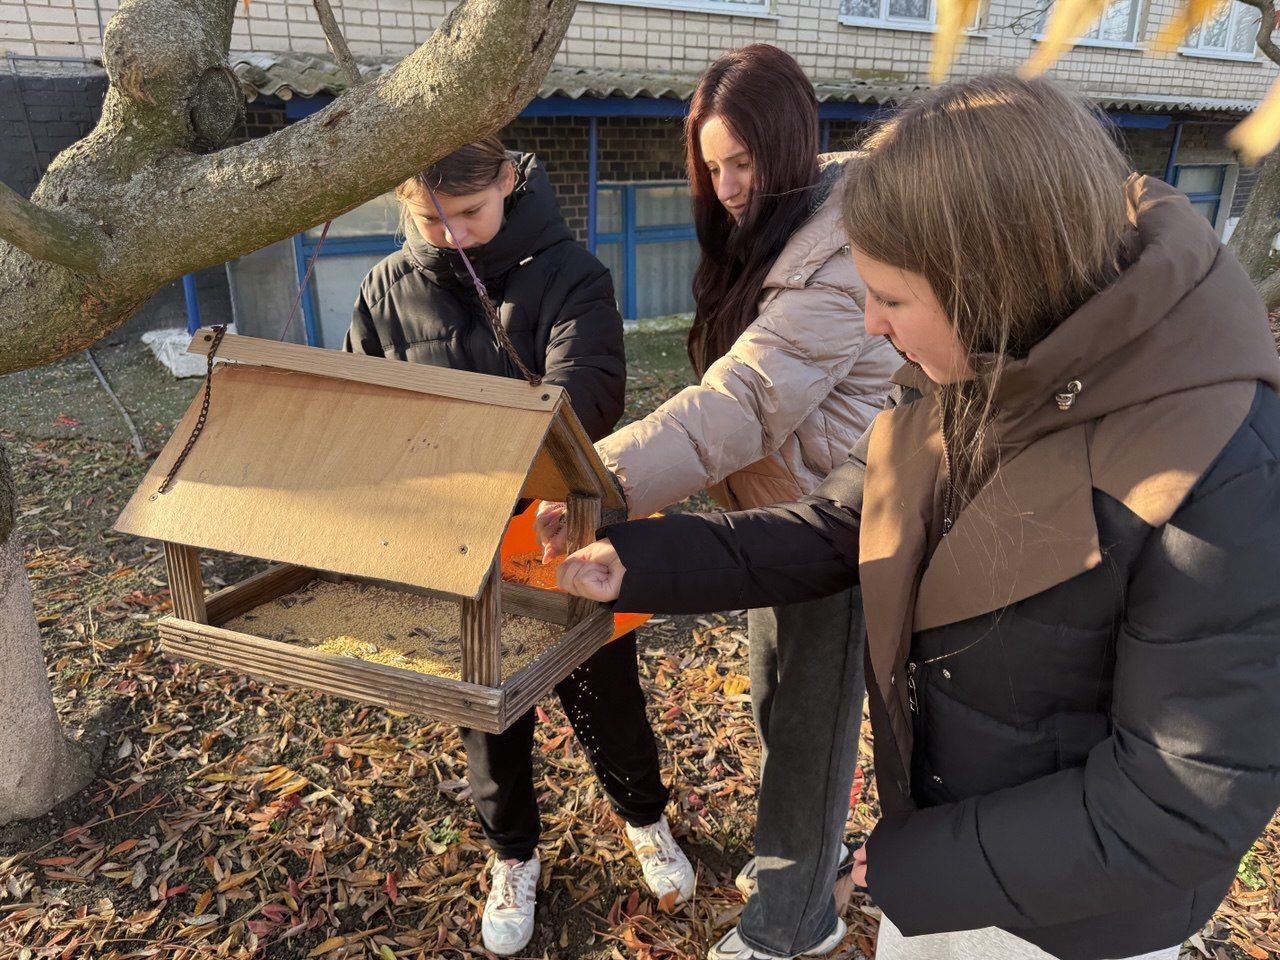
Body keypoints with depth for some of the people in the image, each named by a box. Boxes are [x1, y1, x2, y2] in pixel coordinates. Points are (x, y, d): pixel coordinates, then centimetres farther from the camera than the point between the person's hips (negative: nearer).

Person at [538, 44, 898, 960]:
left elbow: (741, 400, -34)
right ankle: (806, 846, 49)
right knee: (776, 698, 23)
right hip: (776, 512, 9)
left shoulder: (841, 254, -23)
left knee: (810, 716, 8)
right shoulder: (764, 233, 8)